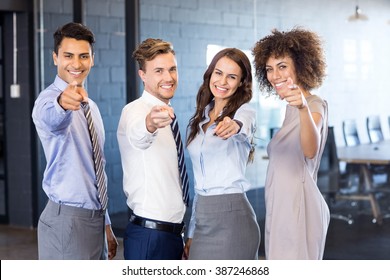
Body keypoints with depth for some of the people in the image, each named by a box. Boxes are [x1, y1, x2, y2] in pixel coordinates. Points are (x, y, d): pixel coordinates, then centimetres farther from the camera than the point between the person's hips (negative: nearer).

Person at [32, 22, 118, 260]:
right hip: (67, 221, -8)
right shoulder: (49, 98, -11)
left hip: (95, 219, 8)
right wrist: (62, 103, -61)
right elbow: (52, 119, -38)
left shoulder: (90, 106, 15)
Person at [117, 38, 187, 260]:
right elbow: (137, 135, -37)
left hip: (174, 233, 8)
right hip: (149, 236, -8)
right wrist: (150, 123, -60)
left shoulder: (167, 116, 15)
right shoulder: (135, 110, -11)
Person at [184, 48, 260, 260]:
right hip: (203, 218, 6)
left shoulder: (244, 112, -3)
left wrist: (235, 125, -53)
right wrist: (191, 232, 16)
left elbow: (245, 124, -29)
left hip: (231, 218, -6)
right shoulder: (199, 119, 14)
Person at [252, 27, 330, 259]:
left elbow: (310, 151, -34)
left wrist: (304, 108, -51)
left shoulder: (315, 104, -12)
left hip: (297, 209, -10)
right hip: (282, 209, 10)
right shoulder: (292, 108, 16)